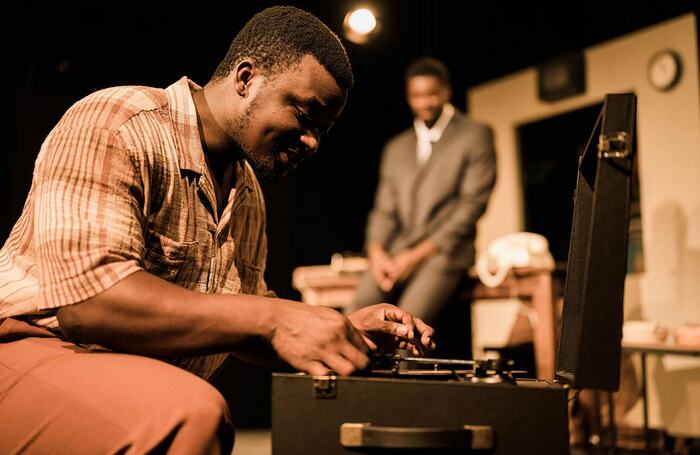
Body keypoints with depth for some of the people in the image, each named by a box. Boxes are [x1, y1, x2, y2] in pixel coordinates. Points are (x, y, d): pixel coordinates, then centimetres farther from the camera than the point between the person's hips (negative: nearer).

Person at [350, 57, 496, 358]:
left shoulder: (475, 135, 6)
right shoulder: (395, 149, 23)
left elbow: (473, 204, -4)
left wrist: (420, 254, -11)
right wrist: (377, 252, -4)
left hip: (443, 252, -4)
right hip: (396, 254, 5)